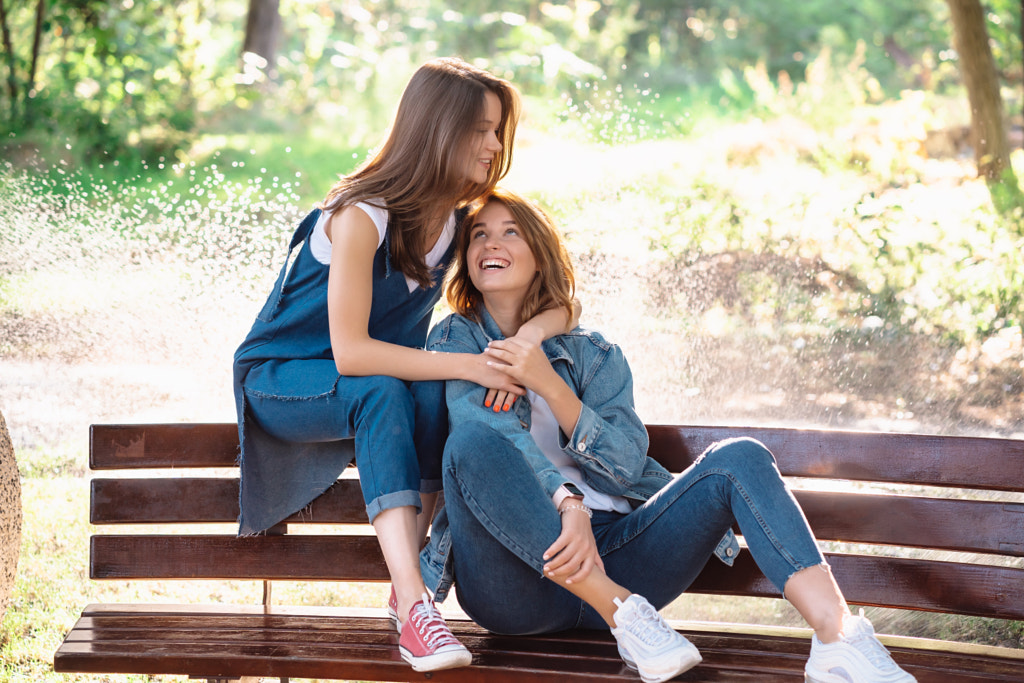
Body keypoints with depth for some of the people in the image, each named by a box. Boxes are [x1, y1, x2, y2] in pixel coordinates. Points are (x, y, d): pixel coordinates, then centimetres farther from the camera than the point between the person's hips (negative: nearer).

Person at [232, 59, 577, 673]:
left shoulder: (466, 220, -4)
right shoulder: (360, 217, -25)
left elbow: (560, 302, -4)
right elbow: (351, 352, -30)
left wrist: (527, 337, -27)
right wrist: (469, 365, -34)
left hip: (376, 384, 5)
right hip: (280, 380, -5)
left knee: (434, 395, -30)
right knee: (384, 393, -37)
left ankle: (413, 574, -28)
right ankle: (413, 605, -48)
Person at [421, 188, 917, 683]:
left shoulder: (592, 355, 18)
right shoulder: (455, 340, 10)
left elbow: (625, 464, 1)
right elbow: (494, 432, -11)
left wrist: (547, 383, -12)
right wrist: (566, 503, -29)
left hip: (610, 559, 4)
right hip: (515, 578, -3)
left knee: (739, 459, -15)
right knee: (474, 442, -32)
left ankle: (837, 634, -37)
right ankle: (621, 612, -33)